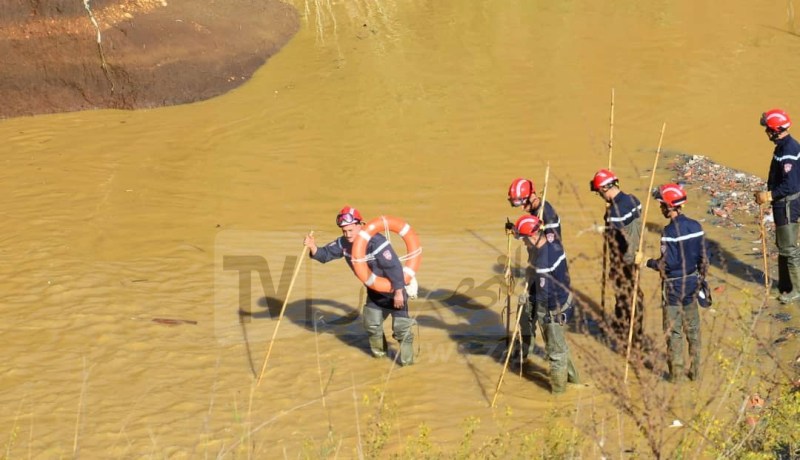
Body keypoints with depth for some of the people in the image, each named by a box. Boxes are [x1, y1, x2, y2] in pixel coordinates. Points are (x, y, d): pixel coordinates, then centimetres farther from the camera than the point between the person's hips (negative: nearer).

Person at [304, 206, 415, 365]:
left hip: (394, 288, -8)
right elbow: (325, 254, -2)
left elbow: (394, 267, -31)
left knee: (400, 327, -10)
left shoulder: (376, 242, -33)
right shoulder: (344, 243, -10)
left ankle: (407, 361, 3)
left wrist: (398, 292, -30)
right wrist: (313, 247, -24)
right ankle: (379, 351, 43)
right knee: (371, 323, 20)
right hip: (374, 290, 8)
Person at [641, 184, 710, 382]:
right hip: (692, 281, 6)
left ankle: (676, 372, 11)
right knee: (692, 328, 16)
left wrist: (649, 262, -5)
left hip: (673, 285, -6)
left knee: (674, 330, 5)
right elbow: (703, 257, 4)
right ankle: (695, 370, 23)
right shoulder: (695, 226, -2)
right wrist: (701, 277, 17)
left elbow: (667, 263, -22)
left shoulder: (669, 231, -21)